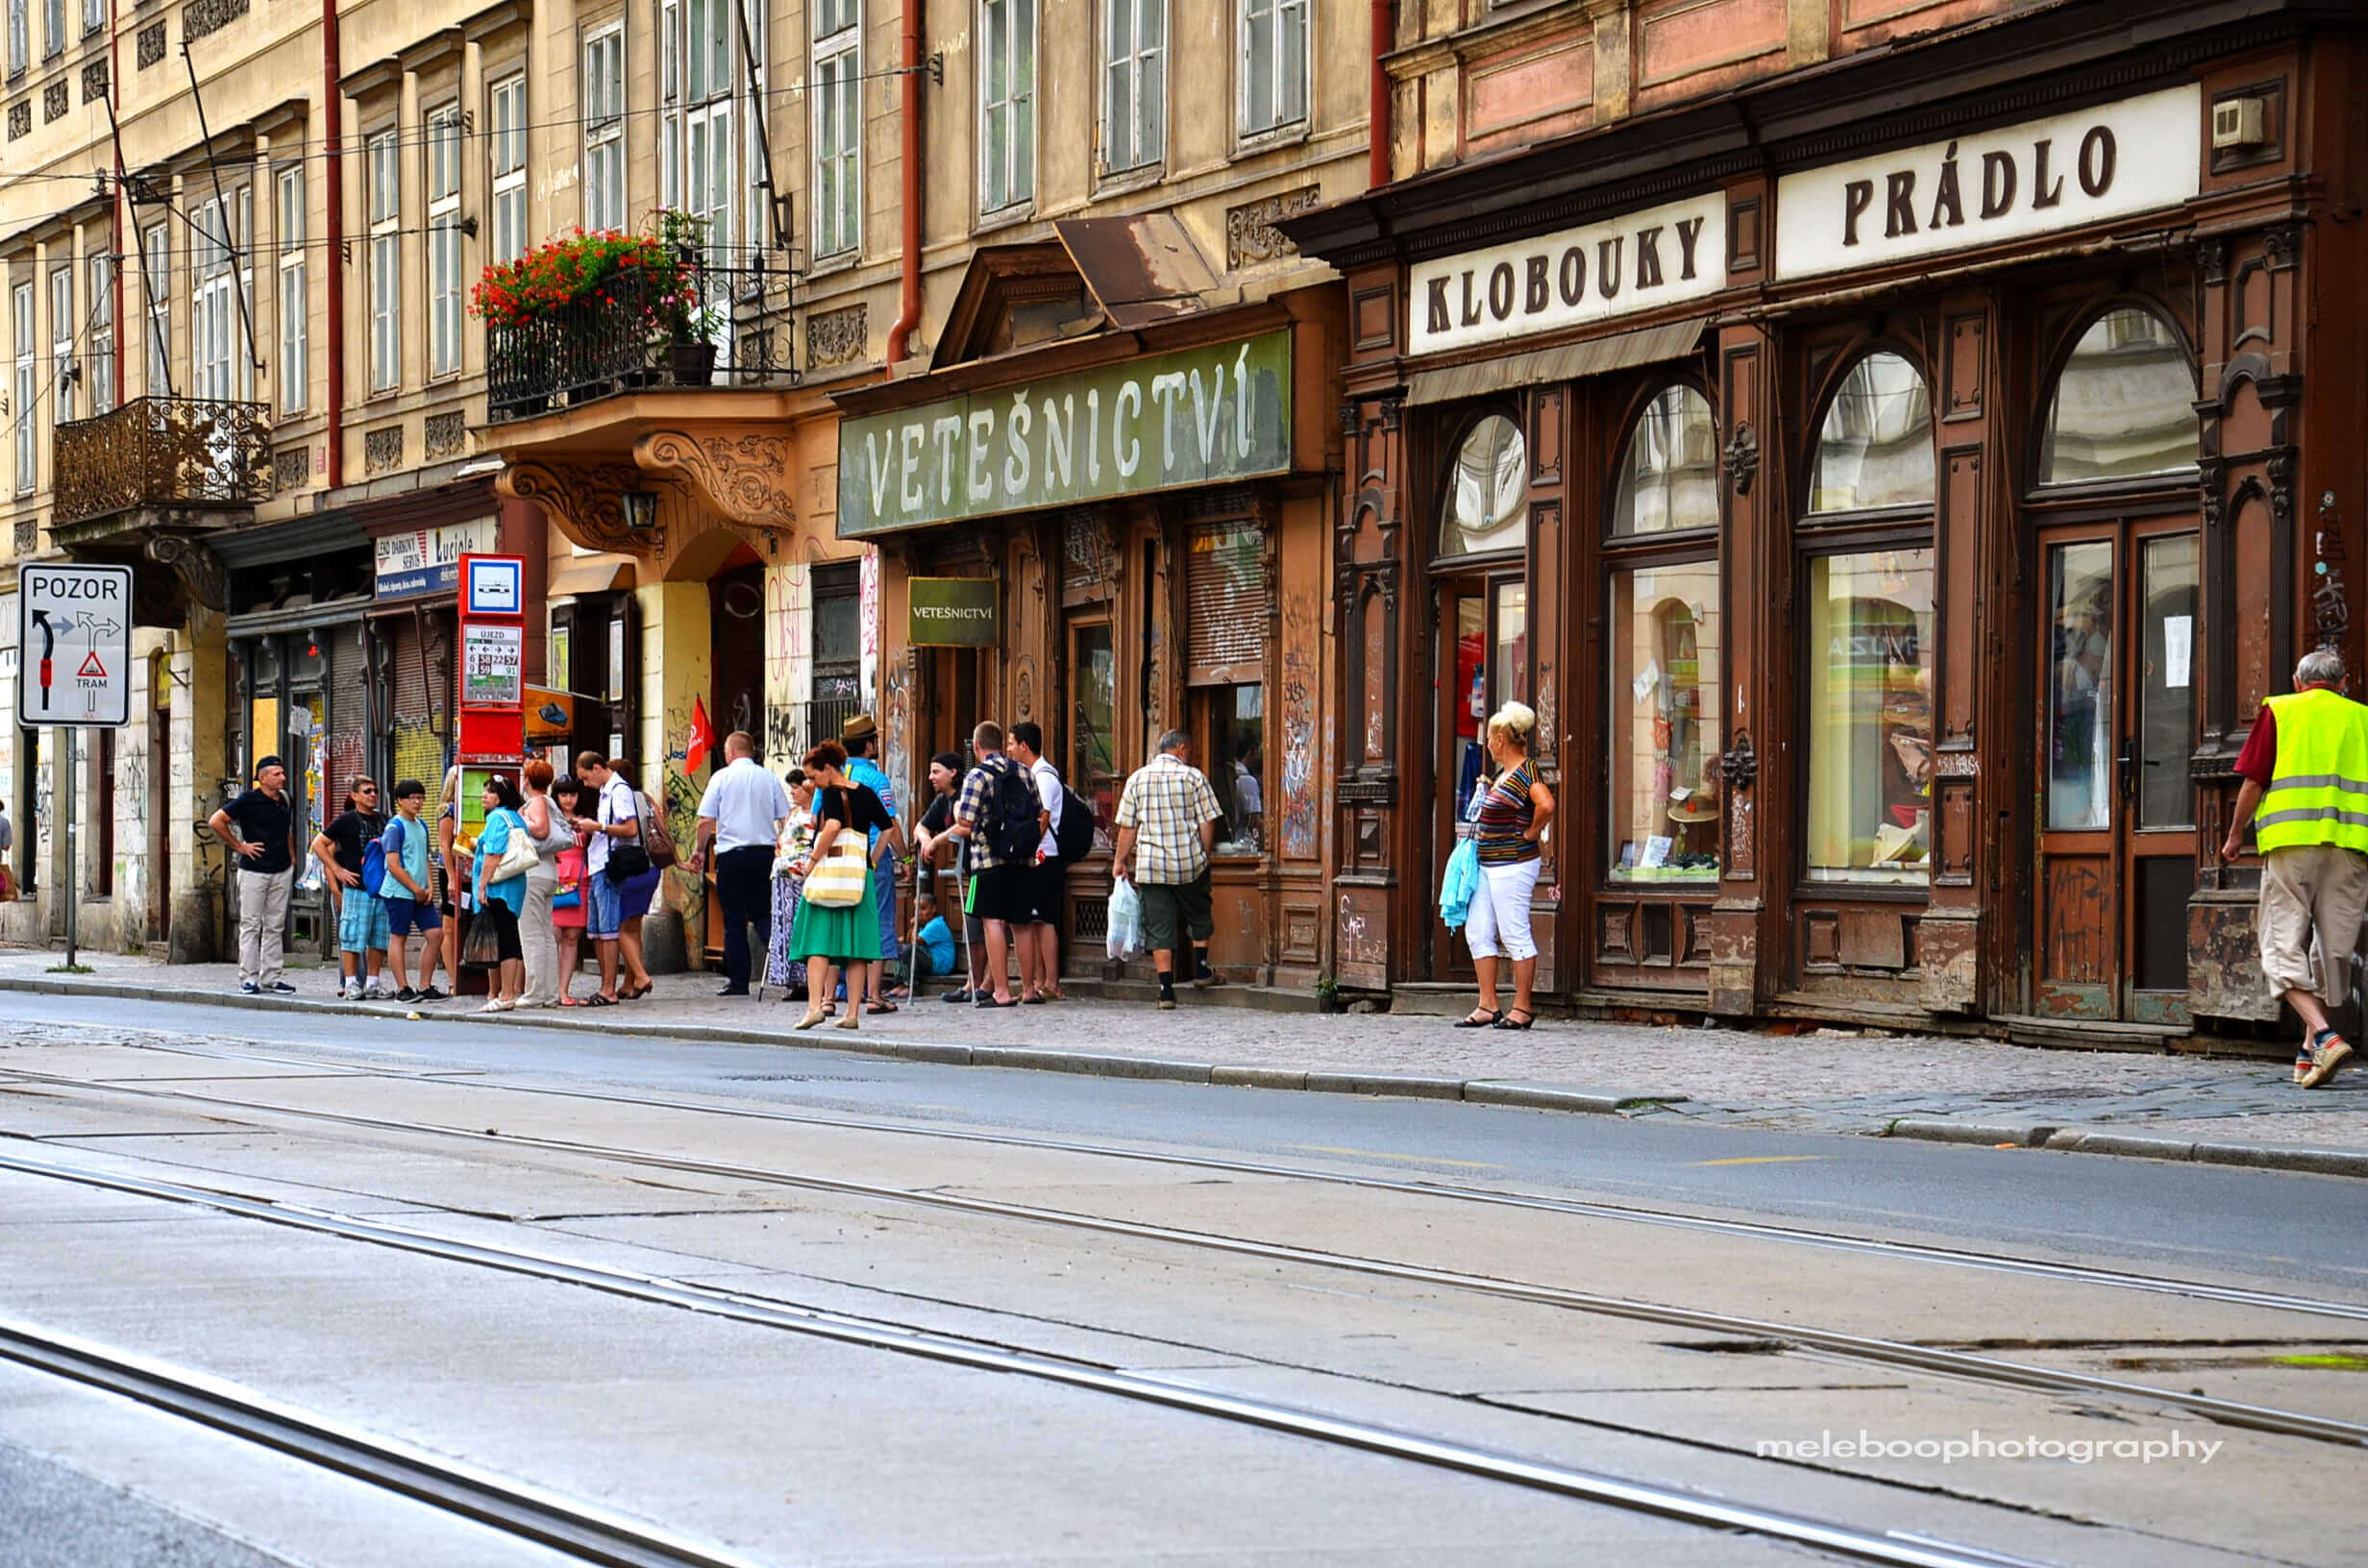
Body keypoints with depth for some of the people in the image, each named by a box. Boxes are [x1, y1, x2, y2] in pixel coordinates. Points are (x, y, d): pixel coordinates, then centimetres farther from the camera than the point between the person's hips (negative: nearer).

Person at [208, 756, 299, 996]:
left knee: (275, 926, 7)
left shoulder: (284, 800, 11)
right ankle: (249, 977, 0)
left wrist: (292, 857, 17)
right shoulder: (250, 800, -9)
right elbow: (216, 821, -10)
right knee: (251, 925, -2)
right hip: (254, 870, -6)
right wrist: (239, 846, -9)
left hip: (281, 871, 6)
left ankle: (273, 976, 10)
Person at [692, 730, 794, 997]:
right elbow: (785, 818, 6)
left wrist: (700, 849, 9)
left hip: (732, 853, -3)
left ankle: (738, 981, 4)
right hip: (765, 851, 3)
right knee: (761, 912, 14)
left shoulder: (722, 777, -3)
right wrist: (782, 845, 19)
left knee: (734, 918, 3)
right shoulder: (770, 779, 6)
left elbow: (706, 820, -5)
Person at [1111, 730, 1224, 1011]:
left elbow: (1127, 827, 5)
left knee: (1159, 927, 2)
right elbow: (1207, 822, -4)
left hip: (1150, 866, 1)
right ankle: (1201, 969, 30)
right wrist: (1203, 855, 8)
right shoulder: (1193, 777, -2)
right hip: (1190, 862, -1)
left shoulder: (1138, 779, 5)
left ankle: (1166, 989, -3)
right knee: (1199, 916, 23)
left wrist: (1119, 861, 14)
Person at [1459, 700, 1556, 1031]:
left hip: (1513, 865, -10)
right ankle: (1488, 1006, 13)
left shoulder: (1525, 773, -15)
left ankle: (1522, 1009, 2)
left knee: (1515, 935, -4)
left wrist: (1531, 833, -17)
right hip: (1488, 866, 10)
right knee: (1478, 931, 9)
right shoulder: (1503, 773, 14)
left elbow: (1546, 806, -30)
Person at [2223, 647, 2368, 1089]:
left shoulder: (2278, 711, 8)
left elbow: (2253, 782, 3)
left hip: (2291, 841, -3)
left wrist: (2235, 836, 15)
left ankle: (2324, 1036, -22)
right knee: (2333, 949, 11)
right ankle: (2309, 1053, 13)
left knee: (2284, 948, -3)